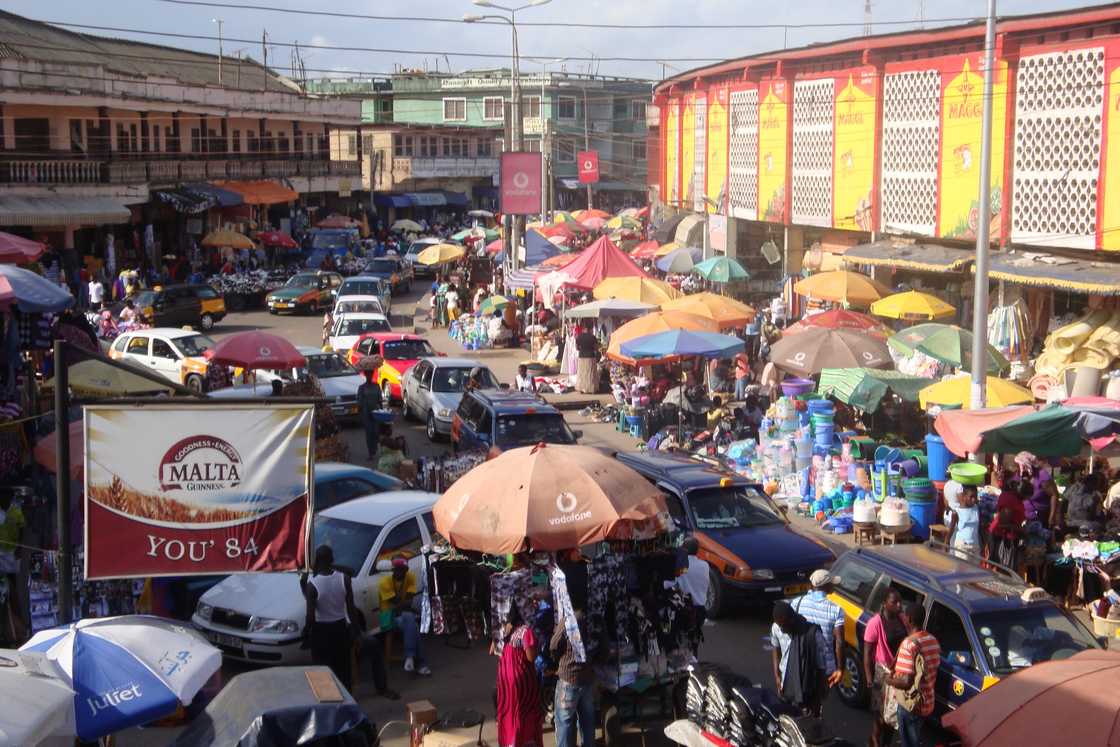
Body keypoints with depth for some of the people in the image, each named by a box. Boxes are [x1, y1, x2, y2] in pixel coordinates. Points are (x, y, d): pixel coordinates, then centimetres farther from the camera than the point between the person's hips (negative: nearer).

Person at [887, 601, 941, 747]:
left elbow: (906, 681, -27)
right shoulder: (933, 640, 1)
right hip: (927, 703, 8)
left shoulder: (909, 644, -25)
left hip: (910, 705, -8)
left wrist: (889, 680, -9)